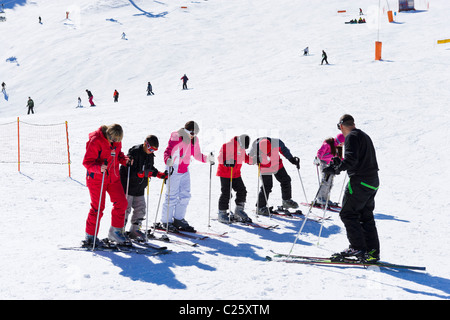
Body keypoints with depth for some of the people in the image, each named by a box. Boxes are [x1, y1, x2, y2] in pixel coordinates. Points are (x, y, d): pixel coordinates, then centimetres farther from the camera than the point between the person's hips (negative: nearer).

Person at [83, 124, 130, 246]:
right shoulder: (95, 141, -19)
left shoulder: (116, 141, 2)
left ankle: (115, 232, 16)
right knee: (97, 207, -3)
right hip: (97, 178, -7)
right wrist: (99, 168, -35)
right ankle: (90, 235, 14)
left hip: (113, 177, 7)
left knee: (121, 203, 2)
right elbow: (87, 162, -18)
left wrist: (124, 159, -3)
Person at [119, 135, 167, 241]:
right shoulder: (134, 152, -20)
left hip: (140, 188, 8)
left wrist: (161, 175, 7)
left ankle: (134, 230, 22)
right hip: (128, 187, -8)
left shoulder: (150, 155, 5)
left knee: (140, 210, 9)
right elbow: (130, 172, -26)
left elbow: (151, 168, 20)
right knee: (125, 209, -3)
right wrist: (145, 174, -33)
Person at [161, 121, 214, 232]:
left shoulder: (194, 140, 7)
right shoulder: (176, 137, -13)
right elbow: (167, 151, -19)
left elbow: (197, 155, 15)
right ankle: (166, 221, 7)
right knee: (172, 197, -4)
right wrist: (168, 160, -39)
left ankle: (178, 219, 22)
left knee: (185, 195, 8)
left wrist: (207, 158, -1)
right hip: (174, 170, -7)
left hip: (185, 170, 7)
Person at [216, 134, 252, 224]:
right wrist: (227, 162, -41)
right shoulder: (228, 145, -18)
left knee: (242, 191, 4)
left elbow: (244, 158, 20)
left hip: (236, 174, 7)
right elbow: (220, 157, -23)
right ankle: (222, 213, 5)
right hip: (225, 173, -7)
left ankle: (239, 211, 18)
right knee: (226, 193, -7)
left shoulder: (242, 148, 7)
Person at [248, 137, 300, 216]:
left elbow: (283, 149, -5)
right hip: (265, 169, -4)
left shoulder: (276, 142, -28)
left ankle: (287, 201, 31)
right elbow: (249, 160, -15)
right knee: (267, 186, -13)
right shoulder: (255, 148, -31)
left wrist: (292, 159, -5)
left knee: (286, 180, 10)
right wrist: (256, 159, -37)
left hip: (277, 165, 4)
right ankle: (260, 207, 1)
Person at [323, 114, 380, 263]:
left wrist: (336, 169, -16)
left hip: (359, 182, -9)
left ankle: (358, 248, -7)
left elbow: (351, 159, -22)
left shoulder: (352, 136, -9)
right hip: (372, 183, 9)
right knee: (366, 217, 11)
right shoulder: (365, 136, 20)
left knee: (348, 214, -3)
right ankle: (372, 252, 10)